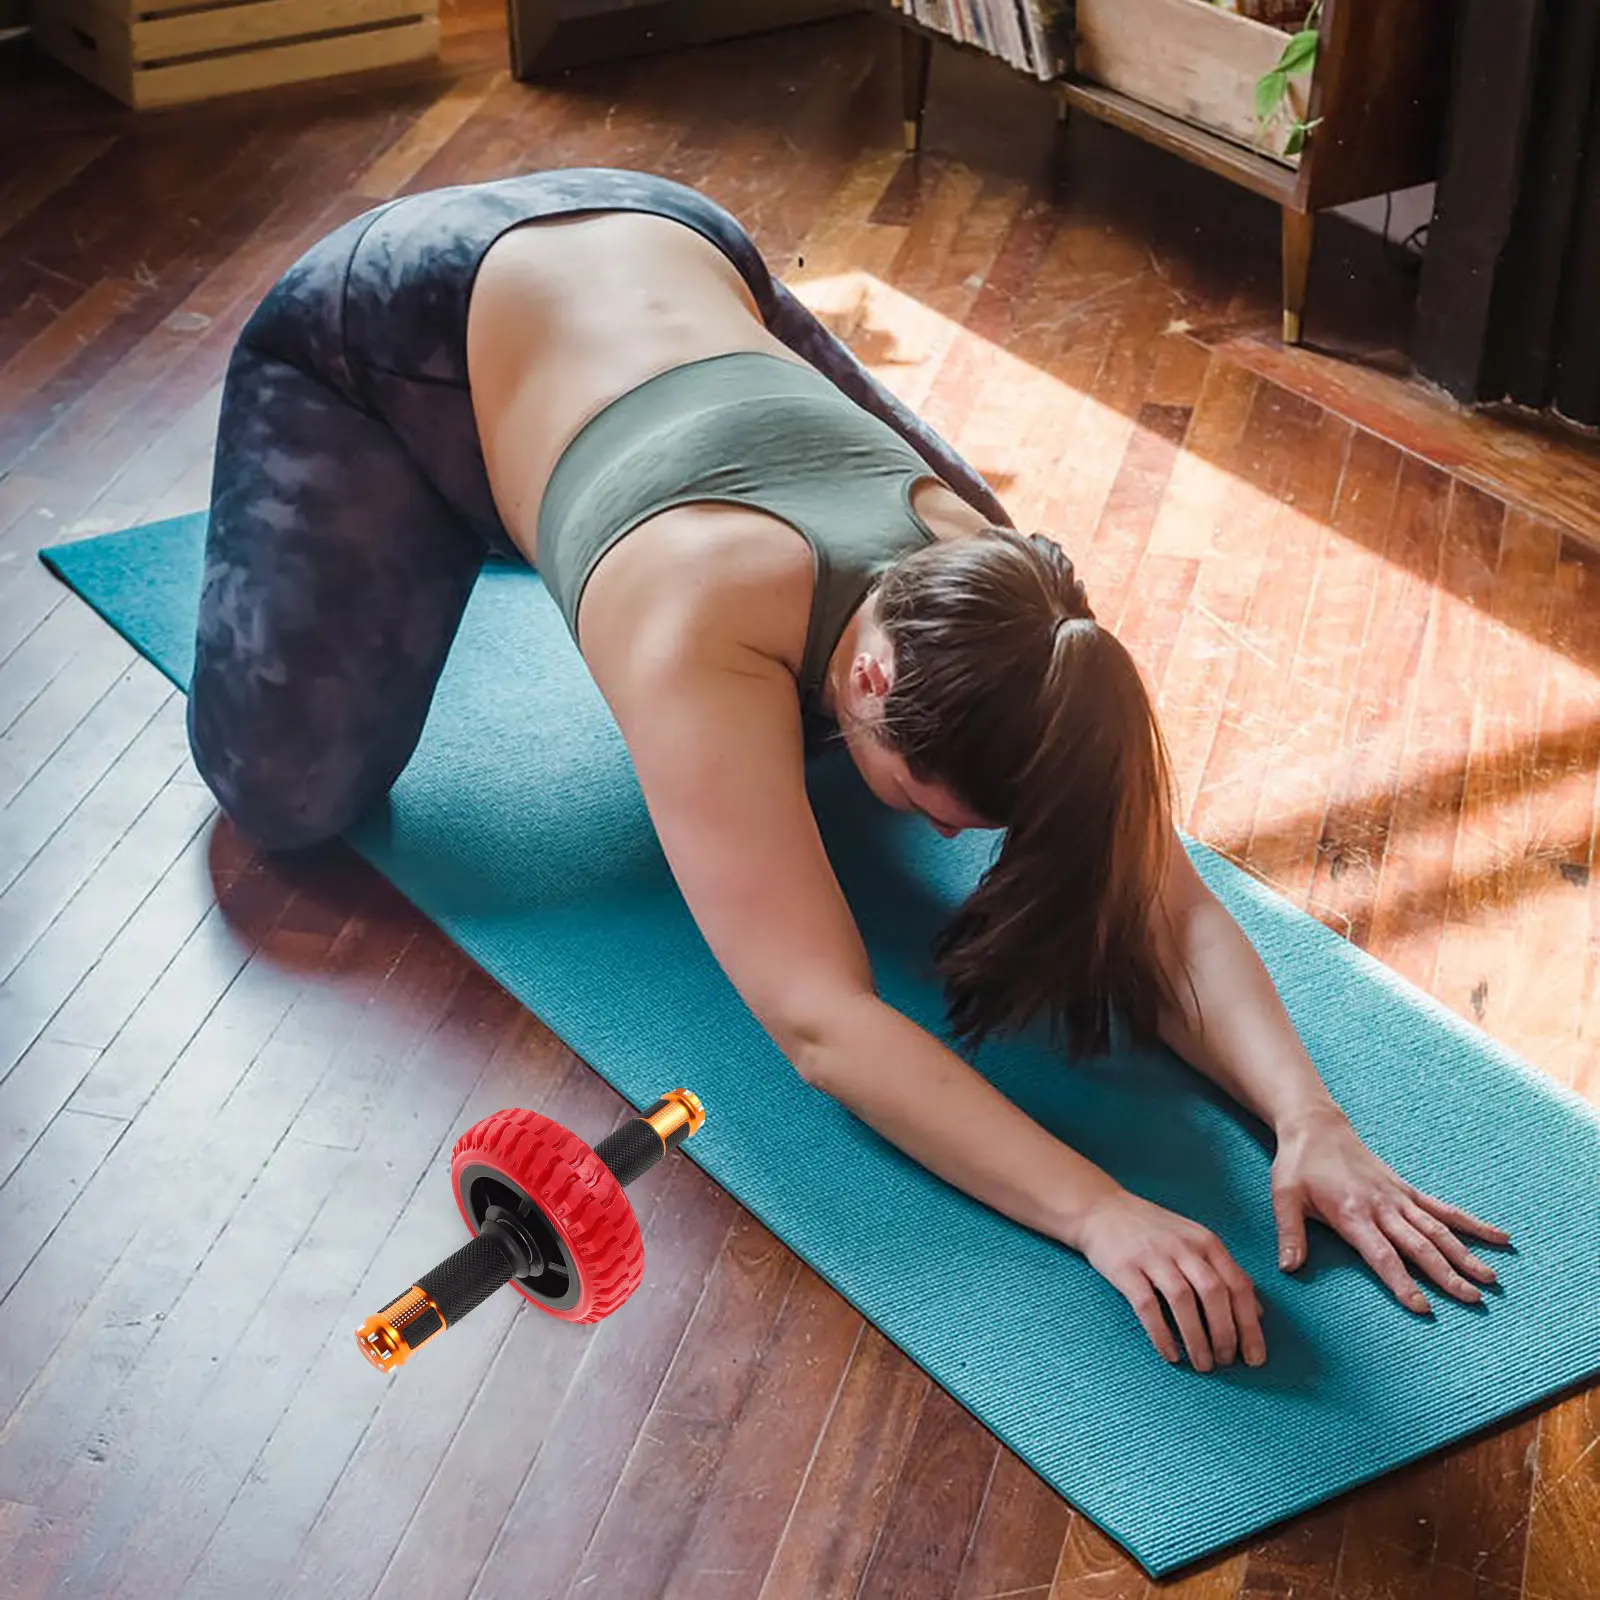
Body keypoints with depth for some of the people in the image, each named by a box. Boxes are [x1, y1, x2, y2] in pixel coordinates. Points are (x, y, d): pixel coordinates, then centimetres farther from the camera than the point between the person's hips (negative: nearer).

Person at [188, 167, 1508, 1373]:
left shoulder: (987, 602, -29)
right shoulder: (708, 629, -44)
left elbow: (1164, 902, -27)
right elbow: (822, 1021, -48)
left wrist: (1312, 1123, -42)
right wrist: (1096, 1210, -57)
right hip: (402, 319, -4)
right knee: (292, 791, -19)